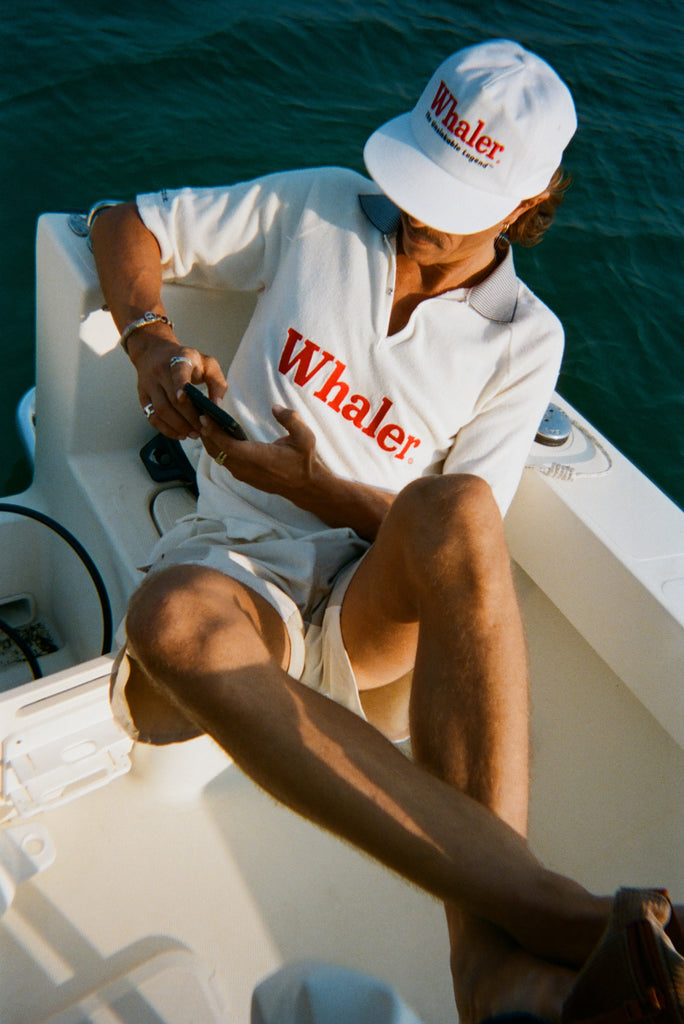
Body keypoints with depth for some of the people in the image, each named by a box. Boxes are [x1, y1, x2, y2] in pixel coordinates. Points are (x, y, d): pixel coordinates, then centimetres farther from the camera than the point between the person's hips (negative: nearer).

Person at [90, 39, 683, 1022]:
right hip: (237, 564, 1)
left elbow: (458, 536, -1)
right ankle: (562, 915, -44)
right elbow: (123, 223, 15)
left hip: (377, 605, 0)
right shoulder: (319, 208, 8)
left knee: (454, 510, -37)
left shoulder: (525, 340, 4)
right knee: (172, 619, -38)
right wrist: (152, 342, -6)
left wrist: (312, 484, -15)